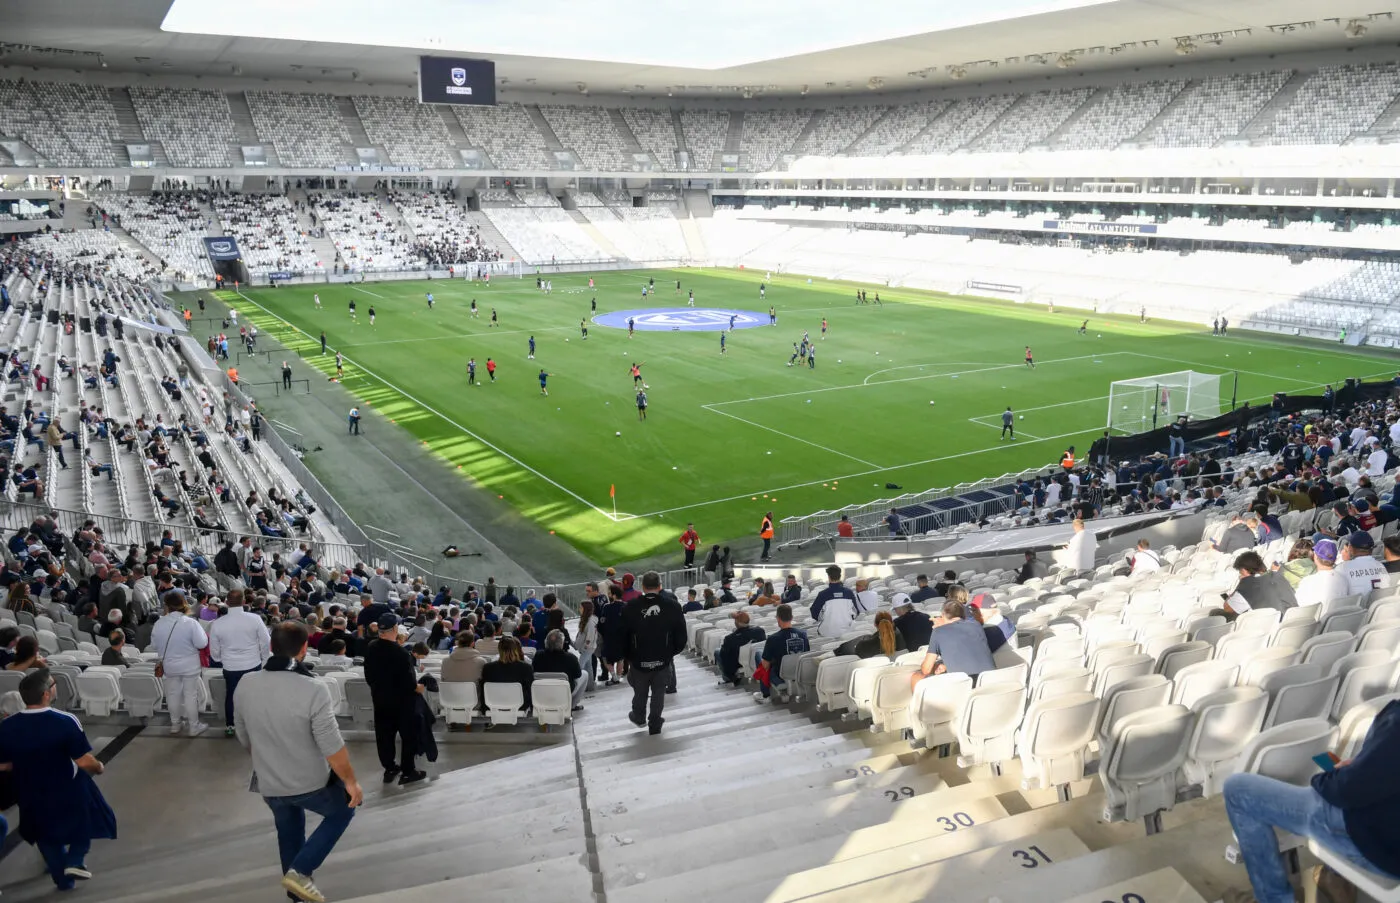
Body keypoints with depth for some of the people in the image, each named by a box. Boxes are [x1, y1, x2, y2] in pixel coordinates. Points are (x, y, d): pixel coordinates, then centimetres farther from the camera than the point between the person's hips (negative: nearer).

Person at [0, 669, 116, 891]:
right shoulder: (65, 722, -27)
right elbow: (85, 762, -23)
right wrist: (99, 768, -1)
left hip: (32, 795, 3)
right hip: (69, 791, -3)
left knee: (46, 834, 27)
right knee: (87, 816, 27)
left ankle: (63, 879, 37)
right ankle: (75, 860, 13)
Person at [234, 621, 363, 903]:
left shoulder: (245, 684, -8)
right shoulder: (313, 689, -26)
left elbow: (244, 737, 7)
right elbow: (332, 747, -23)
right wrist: (351, 782, -8)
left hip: (268, 784, 5)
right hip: (311, 782, -5)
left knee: (289, 831, 28)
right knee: (343, 809, 22)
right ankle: (300, 870, 11)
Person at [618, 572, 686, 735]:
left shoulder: (630, 608, -14)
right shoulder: (672, 606, -12)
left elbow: (623, 636, -5)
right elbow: (681, 634, -6)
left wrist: (627, 656, 11)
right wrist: (673, 652, 11)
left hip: (638, 660, 0)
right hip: (663, 660, 0)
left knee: (640, 692, 23)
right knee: (659, 693, 18)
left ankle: (639, 717, 44)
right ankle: (655, 724, 26)